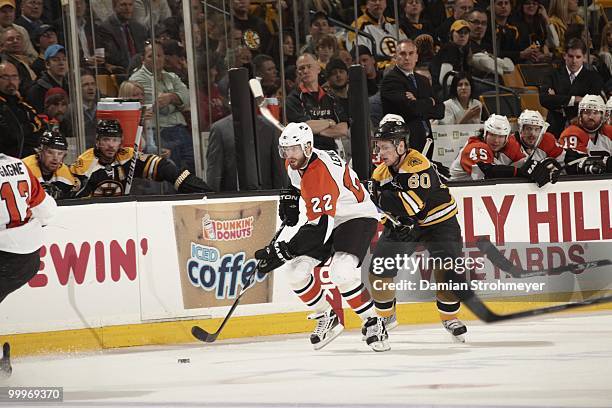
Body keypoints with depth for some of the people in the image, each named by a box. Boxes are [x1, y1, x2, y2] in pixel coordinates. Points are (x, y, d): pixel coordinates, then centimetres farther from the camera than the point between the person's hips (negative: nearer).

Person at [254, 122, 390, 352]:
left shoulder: (321, 173, -33)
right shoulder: (295, 162, -4)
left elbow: (320, 226, -39)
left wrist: (285, 251, -43)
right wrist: (290, 196, 8)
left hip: (357, 216, -9)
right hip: (325, 218, 9)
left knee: (342, 273, -31)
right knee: (295, 270, -5)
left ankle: (373, 324, -13)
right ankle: (326, 317, 15)